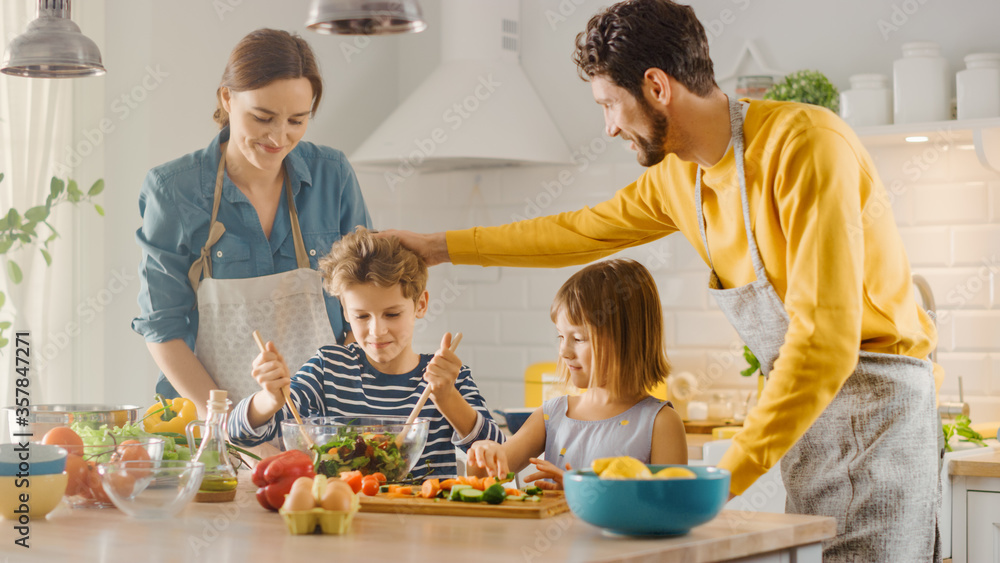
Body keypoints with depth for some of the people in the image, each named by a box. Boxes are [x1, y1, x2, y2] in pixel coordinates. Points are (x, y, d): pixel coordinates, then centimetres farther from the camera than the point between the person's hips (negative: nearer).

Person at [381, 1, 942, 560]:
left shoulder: (805, 145, -20)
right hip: (805, 408, 7)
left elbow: (825, 337, -25)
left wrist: (726, 477, -24)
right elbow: (581, 231, 27)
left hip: (875, 401, -7)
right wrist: (440, 246, 31)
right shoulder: (677, 177, 7)